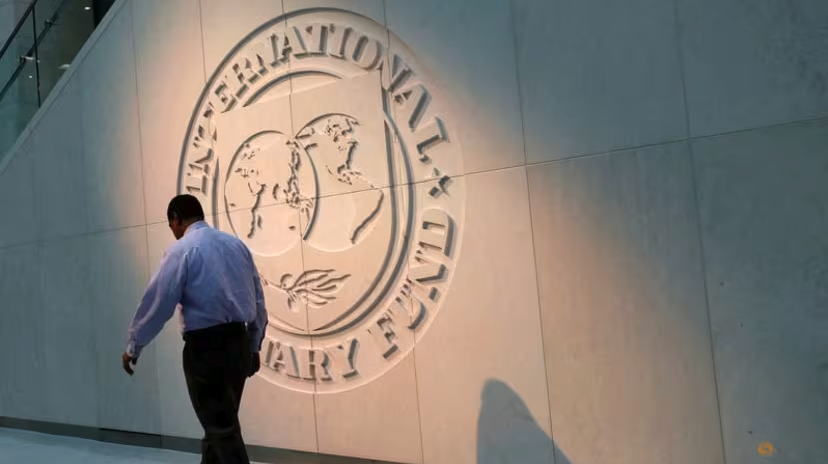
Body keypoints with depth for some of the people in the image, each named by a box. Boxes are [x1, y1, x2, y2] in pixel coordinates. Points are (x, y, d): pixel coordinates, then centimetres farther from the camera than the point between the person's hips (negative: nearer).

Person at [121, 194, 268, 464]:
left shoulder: (182, 250, -7)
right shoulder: (237, 245, 11)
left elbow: (158, 303, -8)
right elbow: (259, 301, 13)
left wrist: (133, 348, 4)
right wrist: (254, 346, 21)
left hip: (206, 346, -7)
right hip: (240, 342, 7)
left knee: (221, 429, -1)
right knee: (222, 422, 18)